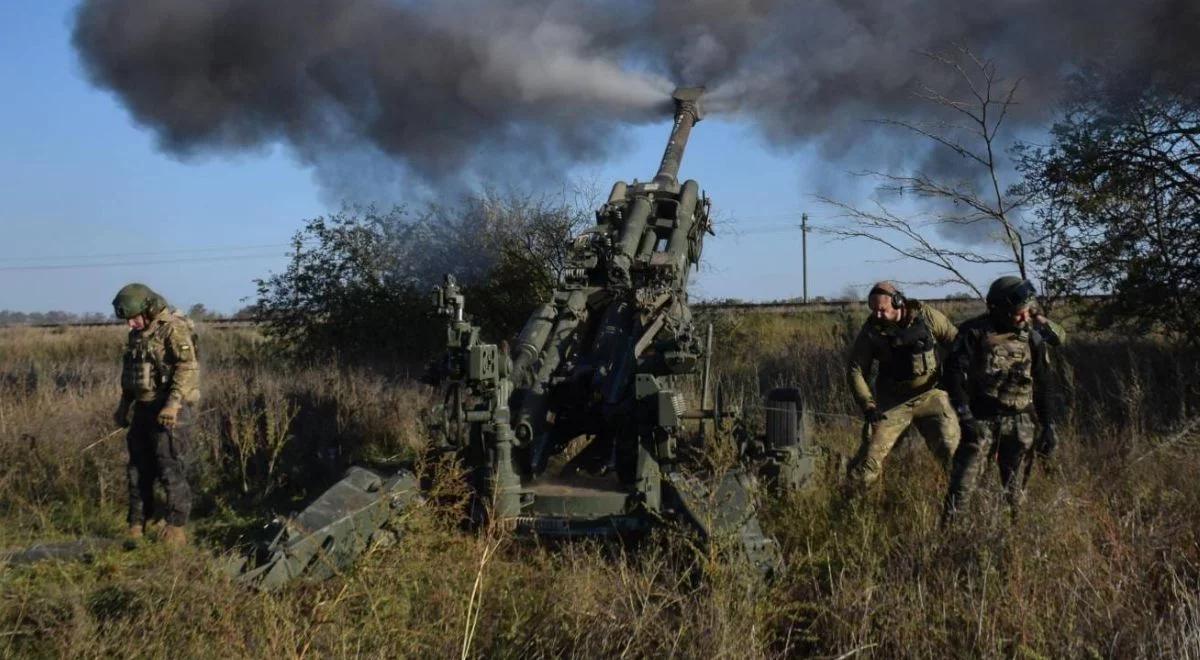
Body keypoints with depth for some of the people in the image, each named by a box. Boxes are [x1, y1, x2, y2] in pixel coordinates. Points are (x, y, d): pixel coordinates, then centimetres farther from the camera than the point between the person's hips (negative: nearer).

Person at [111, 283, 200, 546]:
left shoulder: (173, 328, -12)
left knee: (170, 469, -8)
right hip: (143, 408, 9)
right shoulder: (138, 334, 15)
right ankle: (136, 528, 18)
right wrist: (124, 406, 25)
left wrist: (173, 404, -27)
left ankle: (176, 529, -2)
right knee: (138, 469, 10)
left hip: (169, 410, -9)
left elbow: (188, 368, -21)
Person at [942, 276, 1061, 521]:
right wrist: (964, 414, -17)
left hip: (1019, 423, 3)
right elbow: (954, 373, -10)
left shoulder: (1032, 337, 4)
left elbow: (1044, 384, 10)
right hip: (980, 419, -3)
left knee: (1014, 483, 8)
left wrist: (1049, 426, 7)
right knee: (964, 478, -8)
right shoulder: (975, 333, -8)